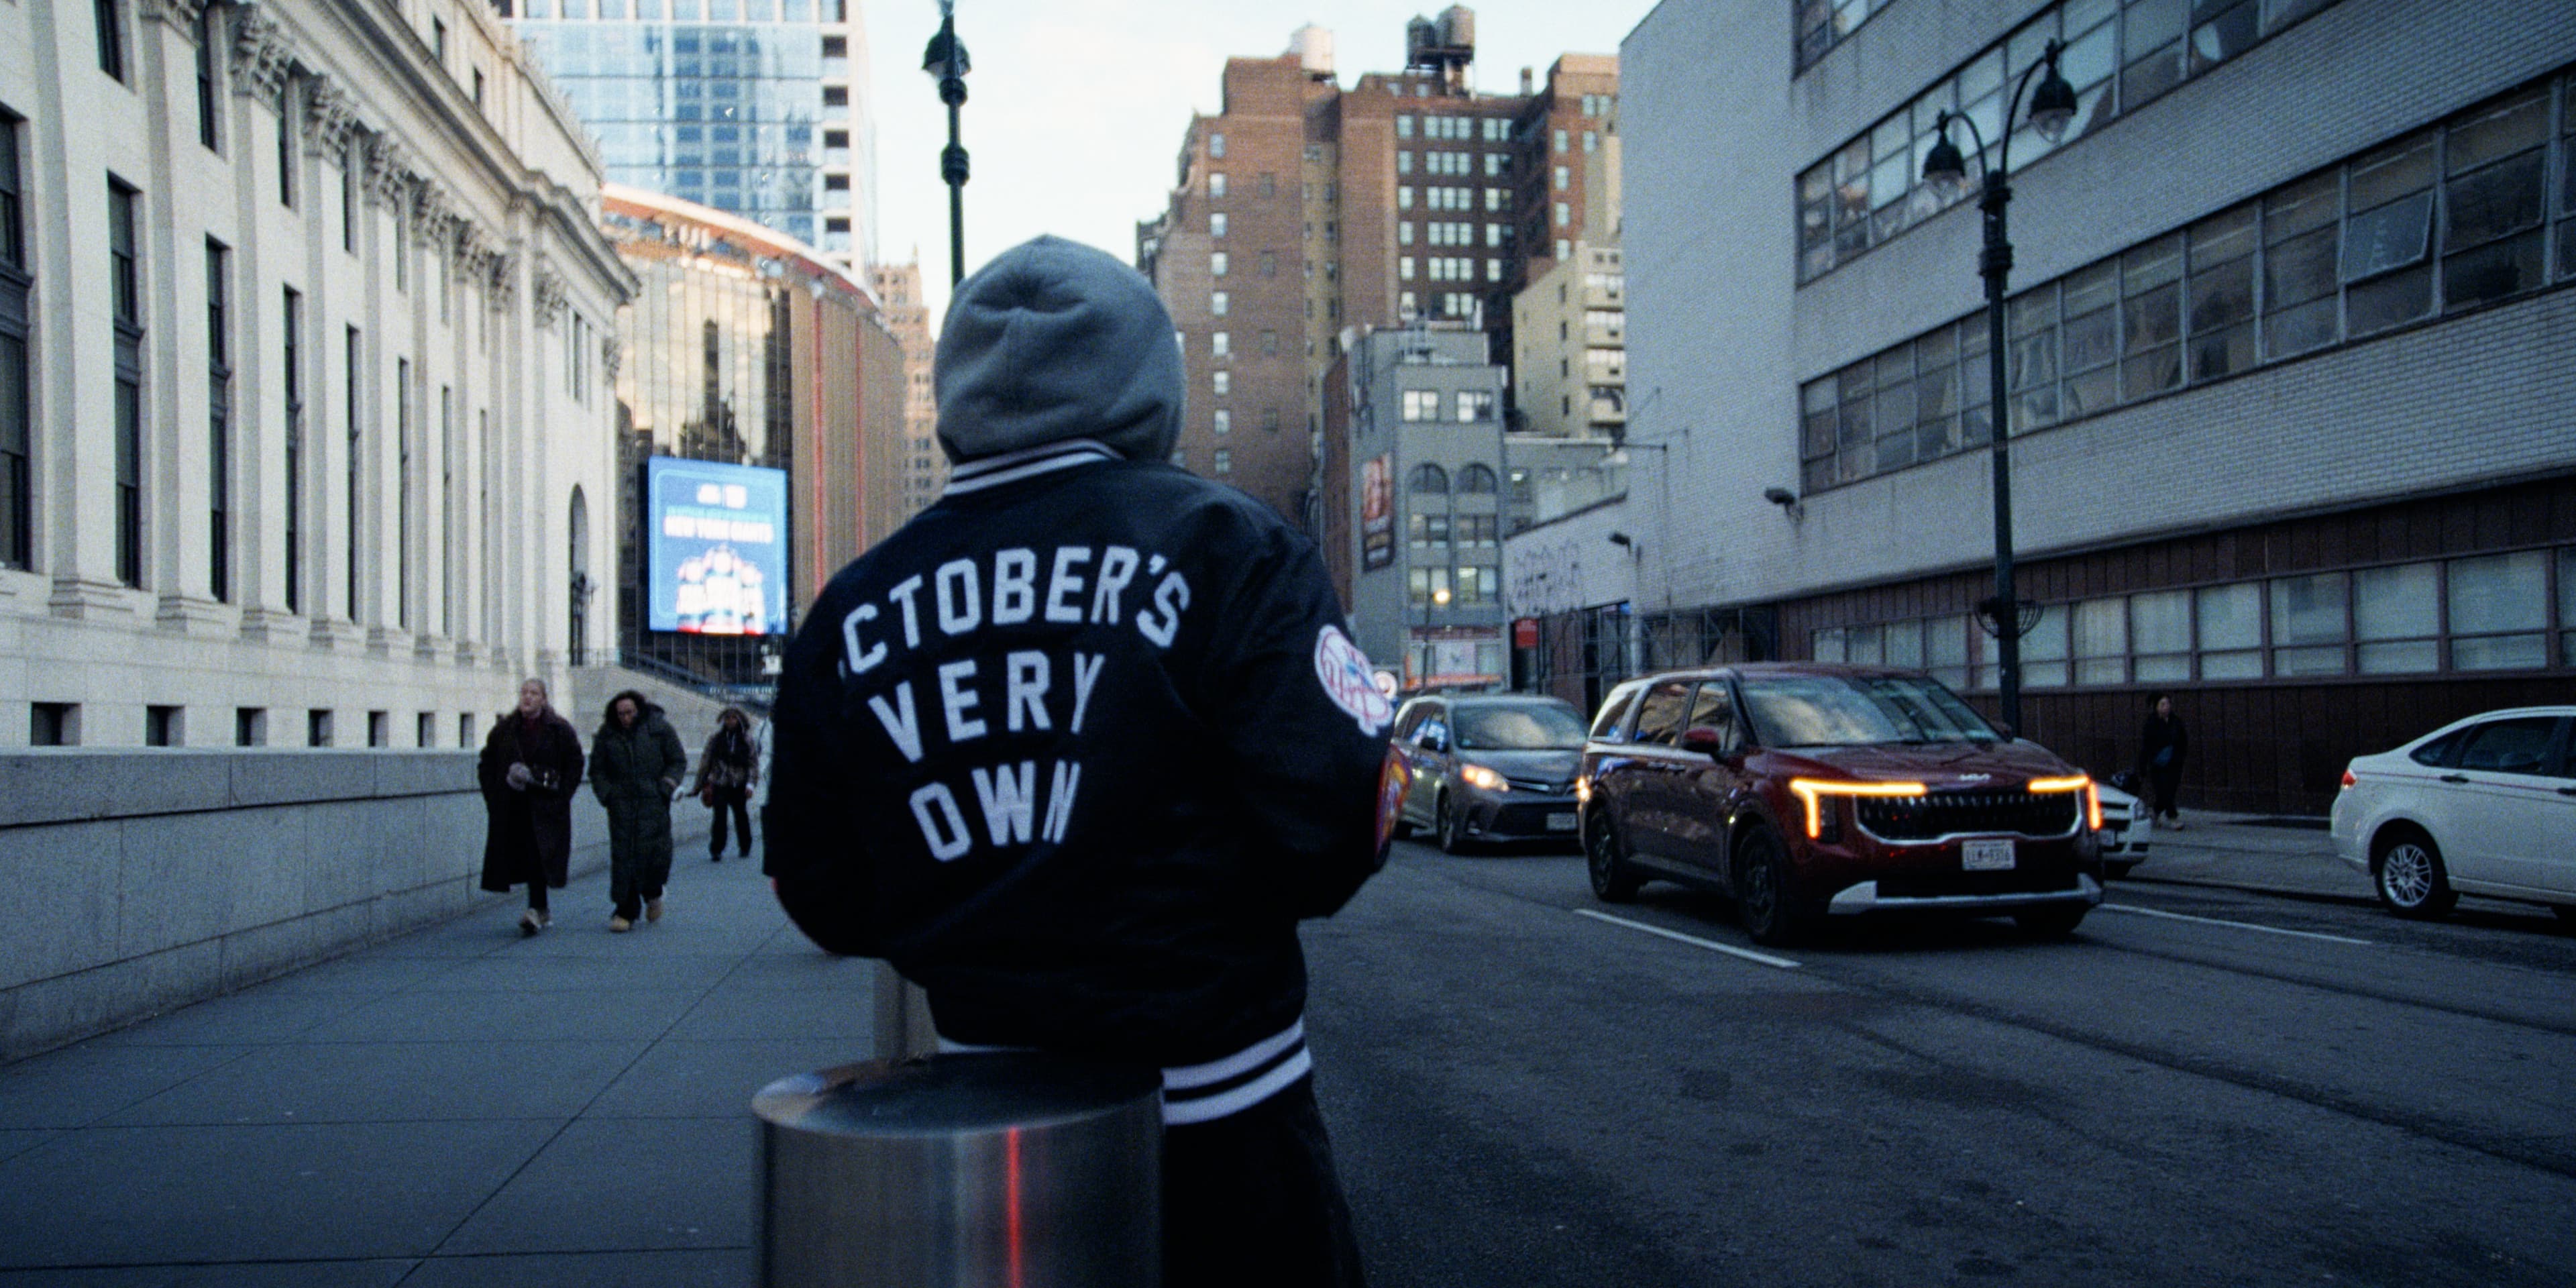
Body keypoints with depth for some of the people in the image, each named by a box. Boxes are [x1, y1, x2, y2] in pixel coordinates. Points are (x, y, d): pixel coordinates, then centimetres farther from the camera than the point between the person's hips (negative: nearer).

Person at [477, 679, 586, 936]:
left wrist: (560, 796, -6)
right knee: (518, 856, 6)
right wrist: (493, 796, 4)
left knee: (538, 855, -14)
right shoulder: (504, 729, 9)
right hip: (511, 807, 4)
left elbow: (575, 764, 3)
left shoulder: (560, 729, 1)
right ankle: (542, 911, 17)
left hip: (545, 808, -3)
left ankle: (536, 909, -16)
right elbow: (487, 764, 14)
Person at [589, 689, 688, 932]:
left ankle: (653, 894, 22)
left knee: (656, 851, -8)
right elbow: (597, 769, 15)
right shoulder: (607, 734, 6)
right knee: (623, 855, -4)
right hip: (622, 804, 1)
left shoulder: (659, 728, 1)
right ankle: (626, 911, 1)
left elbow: (678, 761, 8)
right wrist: (607, 794, 1)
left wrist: (665, 787, -4)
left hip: (653, 803, -1)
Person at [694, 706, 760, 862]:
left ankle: (746, 848, 26)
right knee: (719, 817, -11)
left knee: (741, 816, 10)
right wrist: (702, 785, 9)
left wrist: (751, 784, -9)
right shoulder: (715, 740, 5)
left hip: (739, 786, 1)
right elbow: (706, 762, 10)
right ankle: (716, 850, -6)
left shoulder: (747, 741, 4)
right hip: (720, 784, -1)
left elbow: (753, 763, 2)